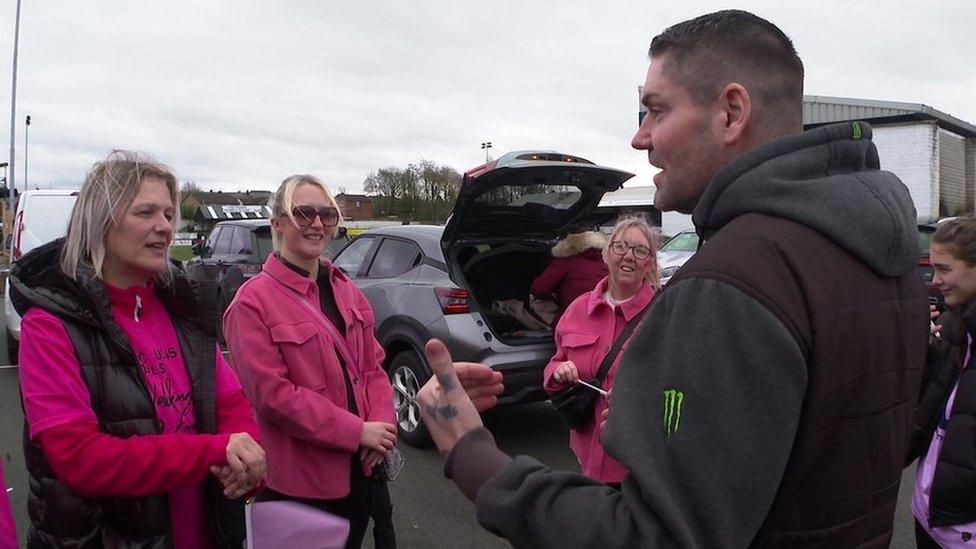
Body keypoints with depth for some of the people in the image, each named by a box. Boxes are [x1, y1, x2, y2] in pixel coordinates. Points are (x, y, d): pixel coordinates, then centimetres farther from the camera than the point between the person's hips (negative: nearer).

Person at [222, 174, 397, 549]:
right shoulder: (253, 302, -13)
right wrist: (357, 431, -19)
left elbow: (373, 366, 9)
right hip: (297, 481, -6)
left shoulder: (346, 290, 8)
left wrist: (382, 426, -8)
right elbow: (272, 394, -18)